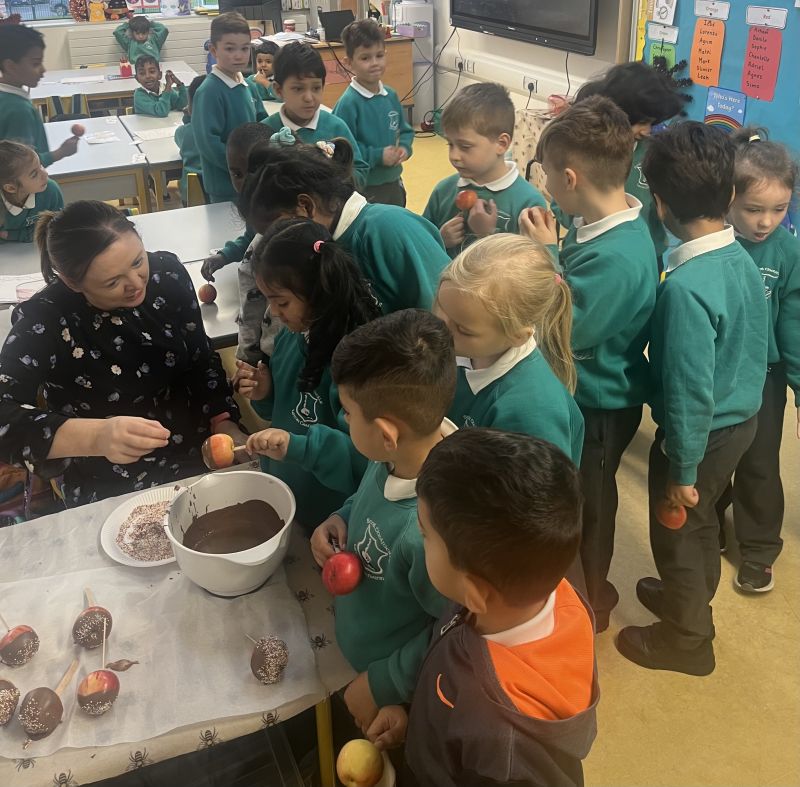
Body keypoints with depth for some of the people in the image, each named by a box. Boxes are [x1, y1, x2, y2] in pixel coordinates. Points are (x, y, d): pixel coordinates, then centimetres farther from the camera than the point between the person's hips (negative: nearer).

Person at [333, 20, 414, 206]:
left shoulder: (391, 95, 3)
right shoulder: (348, 102, -18)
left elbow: (405, 130, 14)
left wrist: (404, 148, -7)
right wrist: (377, 156, -23)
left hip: (393, 183, 7)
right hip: (364, 189, -7)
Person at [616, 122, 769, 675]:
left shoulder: (686, 287, -32)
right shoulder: (743, 258, -6)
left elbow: (690, 392, -27)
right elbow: (752, 349, 7)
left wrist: (683, 469, -15)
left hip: (706, 433, -8)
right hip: (743, 418, 8)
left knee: (677, 533, 15)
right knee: (701, 523, 28)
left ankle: (688, 639, 37)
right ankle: (690, 597, 53)